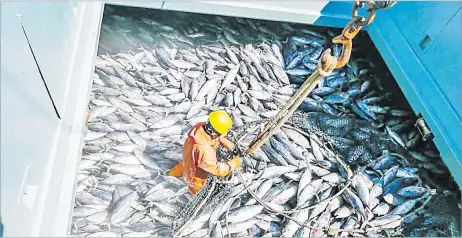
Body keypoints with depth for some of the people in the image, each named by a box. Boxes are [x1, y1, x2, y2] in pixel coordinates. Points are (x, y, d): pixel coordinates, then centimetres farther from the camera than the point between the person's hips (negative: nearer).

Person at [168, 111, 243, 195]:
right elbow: (218, 170, -35)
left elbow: (218, 137, -4)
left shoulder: (201, 126, -25)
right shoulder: (204, 150, -47)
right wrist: (236, 161, -23)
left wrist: (232, 147, -6)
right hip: (196, 177, -9)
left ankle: (172, 175, 68)